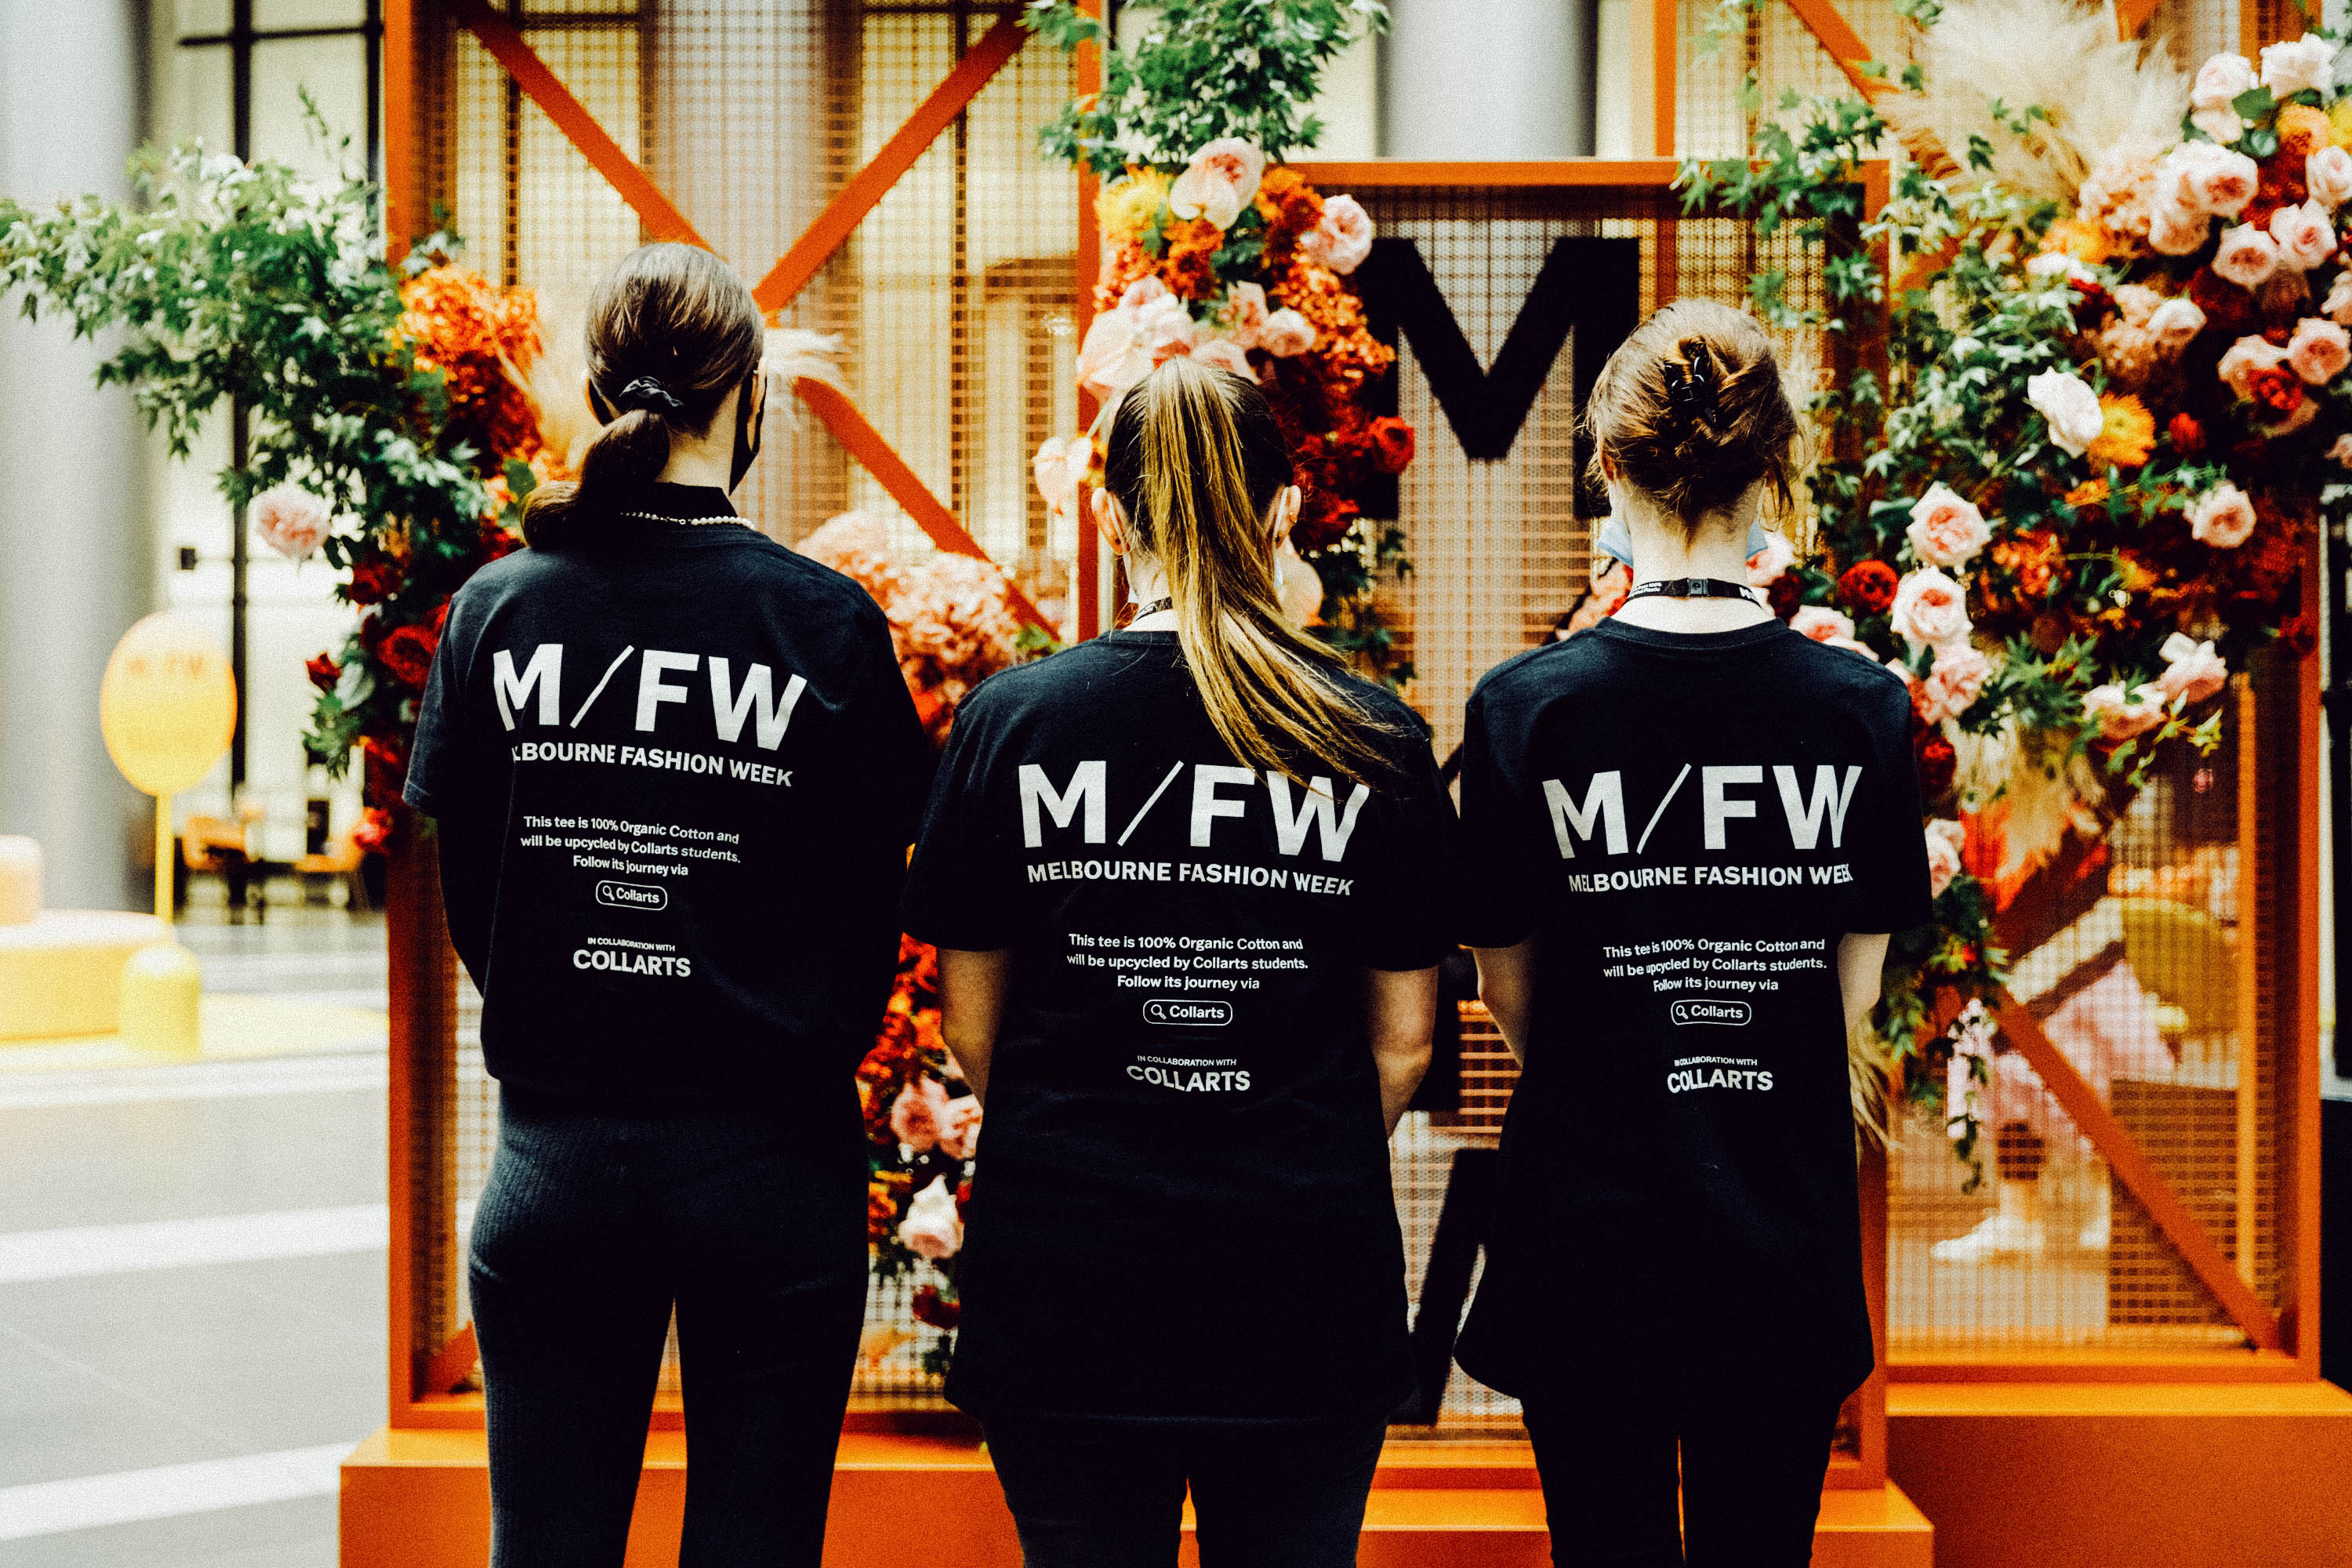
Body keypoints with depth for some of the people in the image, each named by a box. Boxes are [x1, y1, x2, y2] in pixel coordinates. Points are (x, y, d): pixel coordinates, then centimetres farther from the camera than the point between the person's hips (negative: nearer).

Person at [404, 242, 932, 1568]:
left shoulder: (497, 610, -2)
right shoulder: (826, 622, -8)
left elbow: (468, 893, 5)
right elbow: (875, 907, -2)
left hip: (557, 1150, 2)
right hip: (774, 1156, -2)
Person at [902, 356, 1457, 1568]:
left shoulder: (1007, 720, -4)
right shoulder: (1380, 742, -3)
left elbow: (969, 1029, 2)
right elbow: (1404, 1041, 3)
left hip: (1062, 1279, 0)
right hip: (1308, 1286, 0)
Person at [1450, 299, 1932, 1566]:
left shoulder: (1529, 705, -11)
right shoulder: (1863, 706, -5)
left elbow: (1509, 994, -1)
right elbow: (1854, 989, 3)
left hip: (1588, 1219, -1)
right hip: (1789, 1238, 2)